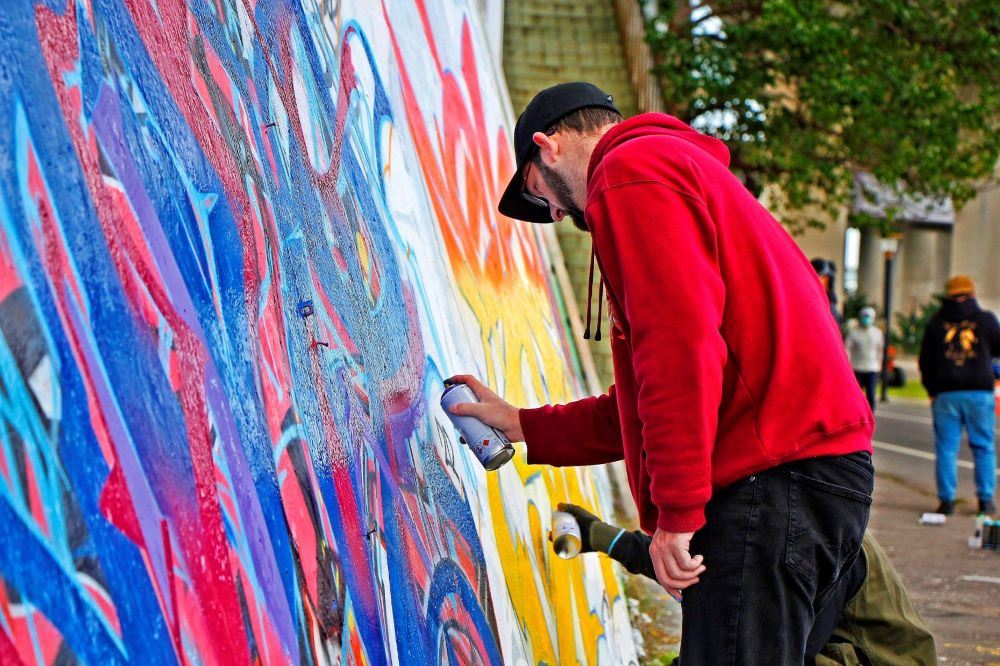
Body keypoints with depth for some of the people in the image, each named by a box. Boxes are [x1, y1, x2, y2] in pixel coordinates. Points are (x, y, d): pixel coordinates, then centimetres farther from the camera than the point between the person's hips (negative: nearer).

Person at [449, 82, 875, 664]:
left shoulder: (631, 168, -2)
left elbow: (681, 344, -17)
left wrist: (676, 511, -17)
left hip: (774, 480, -10)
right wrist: (523, 426, 35)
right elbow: (643, 404, 32)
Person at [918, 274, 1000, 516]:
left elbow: (925, 361, 6)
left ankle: (946, 499, 0)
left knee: (946, 447, 4)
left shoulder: (936, 323, 5)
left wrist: (932, 390, 16)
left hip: (945, 394, 1)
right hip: (980, 392, -1)